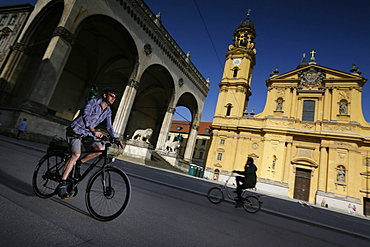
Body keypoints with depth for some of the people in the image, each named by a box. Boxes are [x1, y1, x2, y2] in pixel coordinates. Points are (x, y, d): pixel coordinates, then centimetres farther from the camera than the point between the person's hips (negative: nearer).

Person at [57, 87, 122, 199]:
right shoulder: (93, 102, -13)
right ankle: (62, 184, -16)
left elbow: (109, 126, 14)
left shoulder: (108, 111, 7)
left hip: (87, 134, 6)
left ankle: (79, 163, 3)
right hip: (75, 130, -6)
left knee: (101, 148, -19)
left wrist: (115, 139, 1)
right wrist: (94, 131, -42)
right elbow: (86, 116, -27)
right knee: (76, 154, -23)